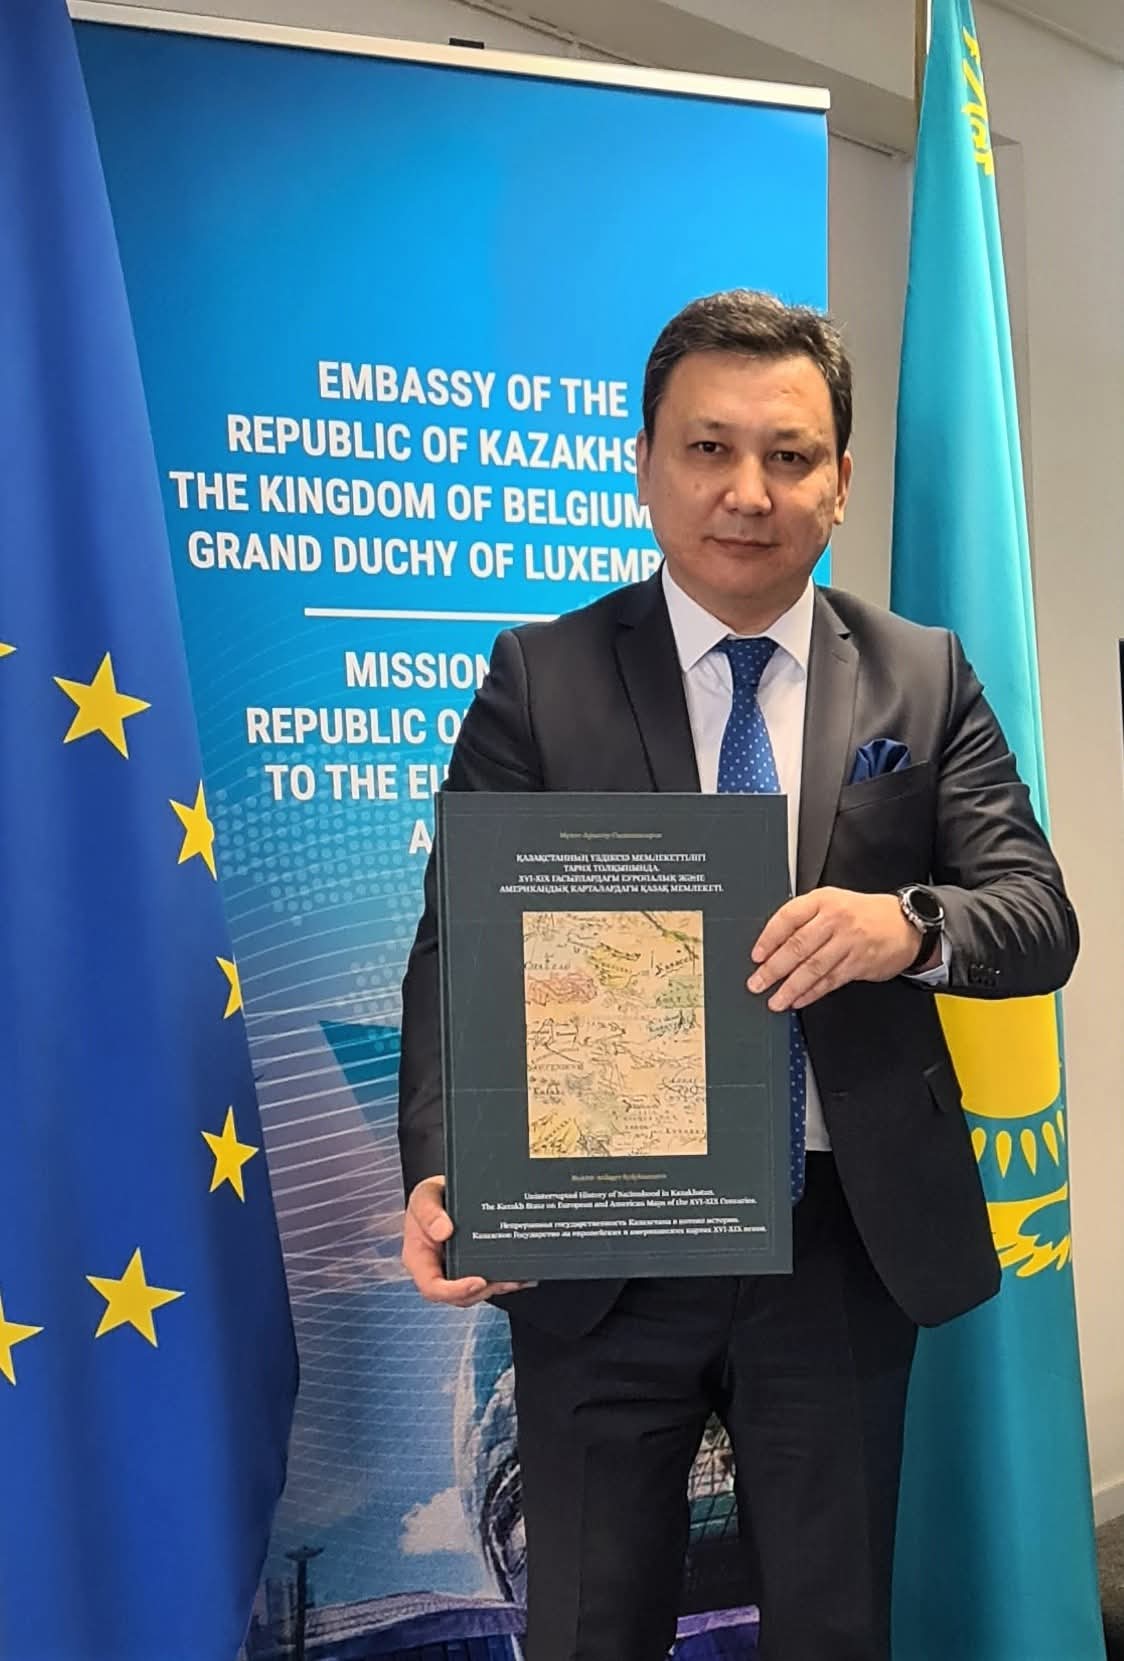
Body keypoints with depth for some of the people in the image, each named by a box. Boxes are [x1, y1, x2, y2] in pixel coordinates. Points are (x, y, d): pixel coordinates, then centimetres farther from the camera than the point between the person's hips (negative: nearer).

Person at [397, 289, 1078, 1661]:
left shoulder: (924, 680, 3)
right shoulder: (540, 678, -3)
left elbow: (1040, 916, -2)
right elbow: (461, 945, -8)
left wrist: (910, 923, -26)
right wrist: (444, 1173, -24)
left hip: (846, 1240, 2)